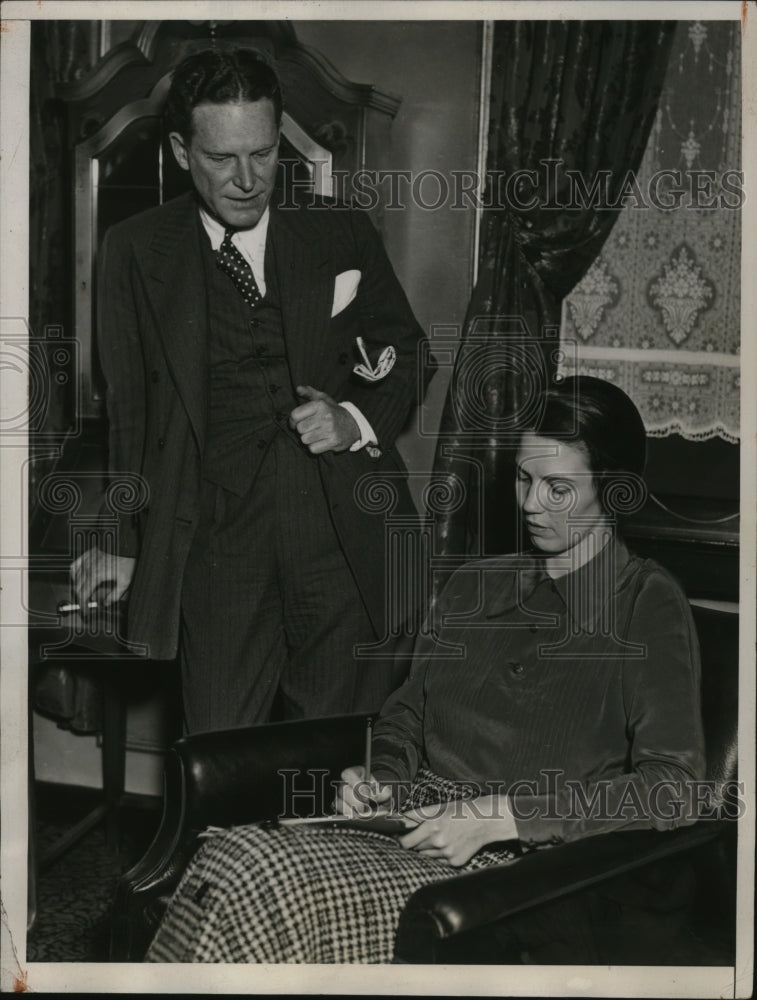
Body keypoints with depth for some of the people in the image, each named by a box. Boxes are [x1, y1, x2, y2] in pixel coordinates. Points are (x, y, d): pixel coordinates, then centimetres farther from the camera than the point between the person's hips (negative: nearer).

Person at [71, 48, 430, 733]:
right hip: (218, 541, -1)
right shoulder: (137, 251, 7)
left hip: (350, 527, 1)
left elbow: (407, 354, 16)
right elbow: (126, 405, 10)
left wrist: (357, 419, -4)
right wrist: (121, 540, 7)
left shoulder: (341, 232, 9)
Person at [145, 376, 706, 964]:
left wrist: (500, 816, -15)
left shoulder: (648, 605, 0)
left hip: (512, 864, -6)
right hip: (410, 824, 6)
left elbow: (675, 788, -11)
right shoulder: (474, 584, 20)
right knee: (234, 859, -25)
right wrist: (383, 776, 6)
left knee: (257, 883, -28)